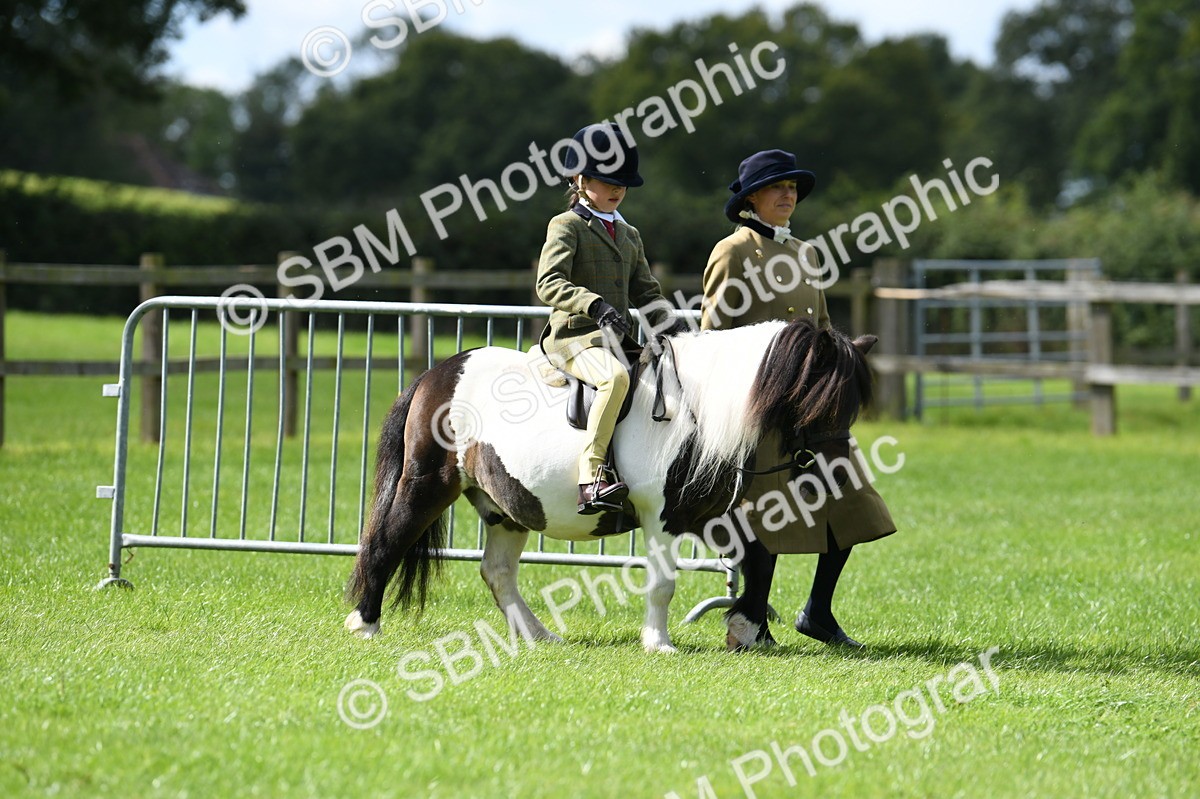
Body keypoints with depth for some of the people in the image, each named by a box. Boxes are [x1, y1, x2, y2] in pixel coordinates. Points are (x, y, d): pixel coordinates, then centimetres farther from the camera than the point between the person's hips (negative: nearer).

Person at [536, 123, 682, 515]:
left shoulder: (629, 235, 23)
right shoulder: (567, 226, 0)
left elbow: (646, 291, 23)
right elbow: (549, 283, -14)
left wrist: (671, 331, 3)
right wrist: (596, 305, -30)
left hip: (618, 339, 8)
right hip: (574, 336, -8)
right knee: (615, 377, -37)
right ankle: (592, 476, -41)